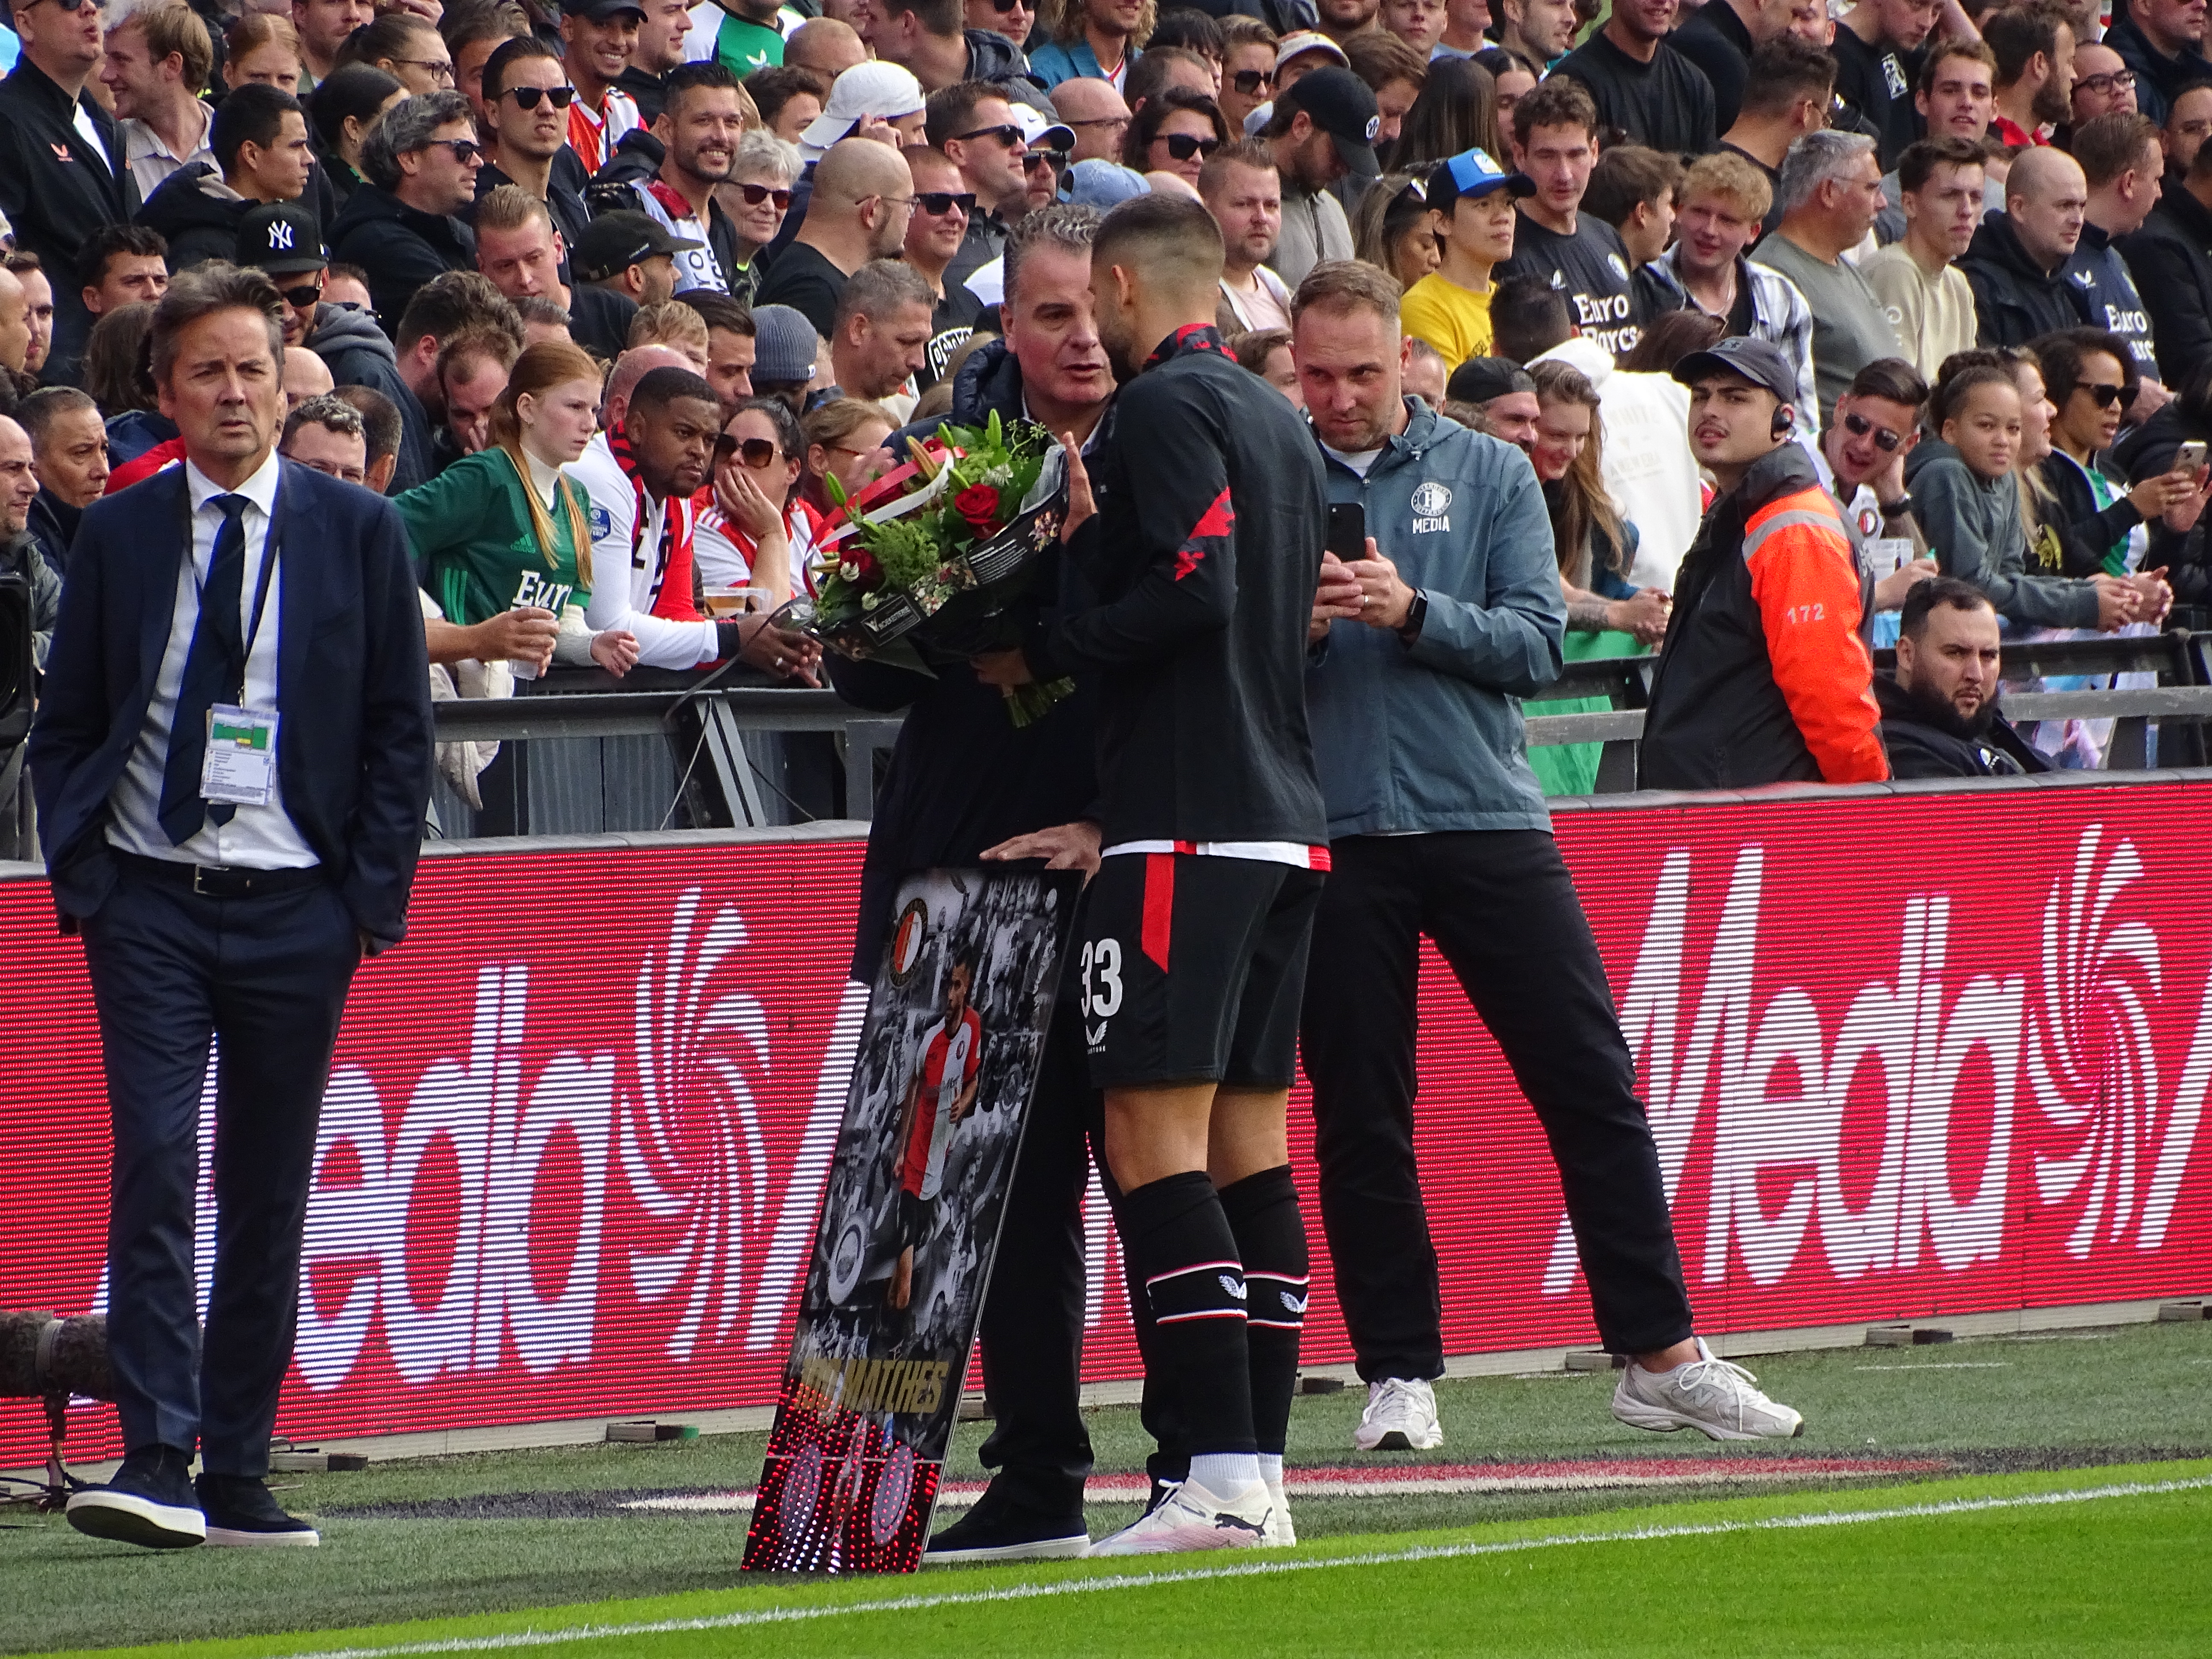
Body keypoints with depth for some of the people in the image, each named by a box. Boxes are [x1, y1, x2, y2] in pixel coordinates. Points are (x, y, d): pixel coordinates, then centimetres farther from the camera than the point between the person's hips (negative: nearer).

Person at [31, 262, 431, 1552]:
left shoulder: (358, 532, 4)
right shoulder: (118, 536, 6)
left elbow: (400, 729, 6)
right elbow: (65, 725, 11)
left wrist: (374, 898, -2)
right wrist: (82, 874, -1)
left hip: (296, 909, 0)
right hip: (149, 904, 0)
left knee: (271, 1189, 4)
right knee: (155, 1170, -11)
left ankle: (236, 1471, 10)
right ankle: (157, 1460, -14)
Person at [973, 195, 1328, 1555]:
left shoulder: (1168, 406, -8)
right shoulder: (1280, 421, 19)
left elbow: (1197, 588, -20)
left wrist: (1039, 655, -8)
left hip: (1189, 822, -9)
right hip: (1288, 818, 9)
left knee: (1154, 1137, -10)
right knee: (1252, 1139, 9)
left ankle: (1221, 1480, -17)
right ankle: (1261, 1478, 8)